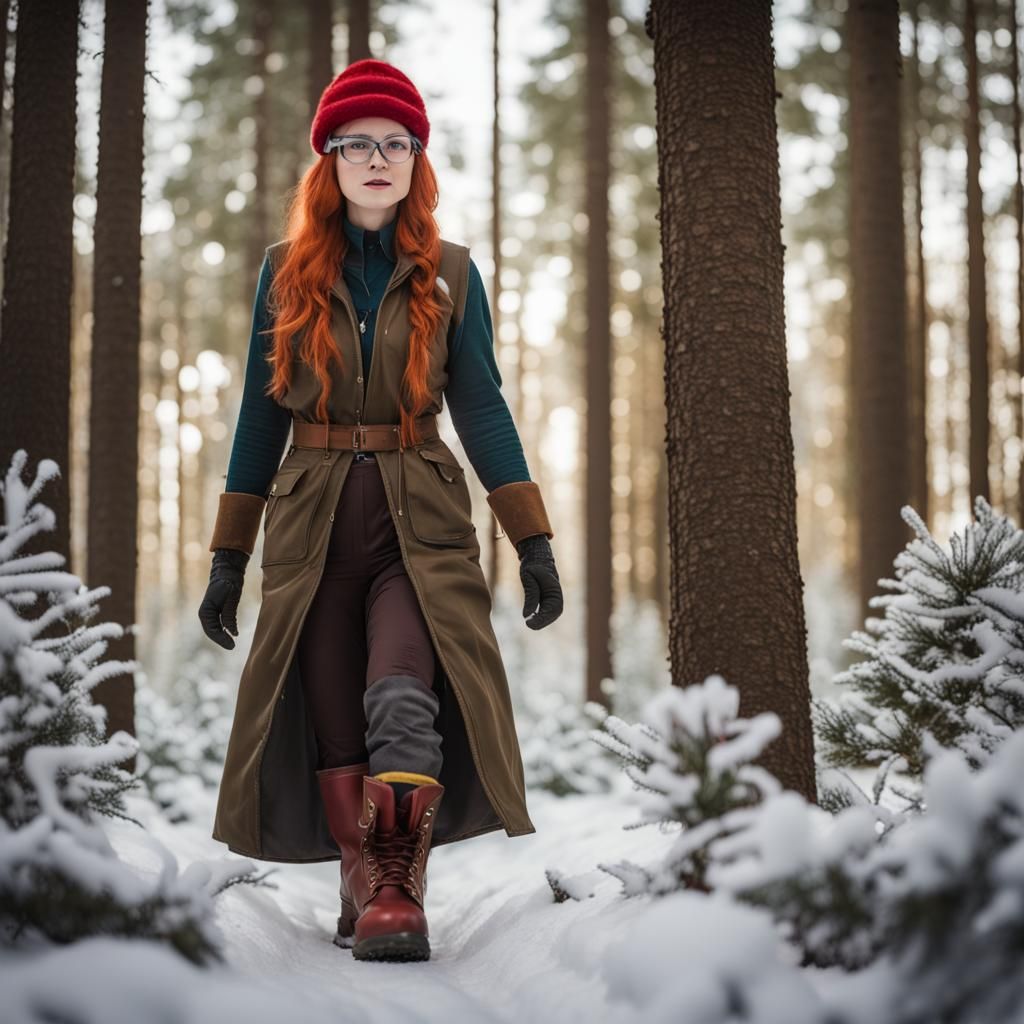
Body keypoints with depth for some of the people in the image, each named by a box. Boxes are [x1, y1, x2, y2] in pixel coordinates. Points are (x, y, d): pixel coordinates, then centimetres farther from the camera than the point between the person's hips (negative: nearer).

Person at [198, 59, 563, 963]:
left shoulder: (450, 275, 6)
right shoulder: (287, 273, 8)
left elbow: (481, 408, 6)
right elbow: (262, 415, 10)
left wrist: (534, 542, -1)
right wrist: (229, 555, 7)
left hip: (420, 519, -2)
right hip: (312, 519, 2)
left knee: (403, 702, -22)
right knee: (334, 726, 2)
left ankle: (400, 892, -18)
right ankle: (363, 887, 14)